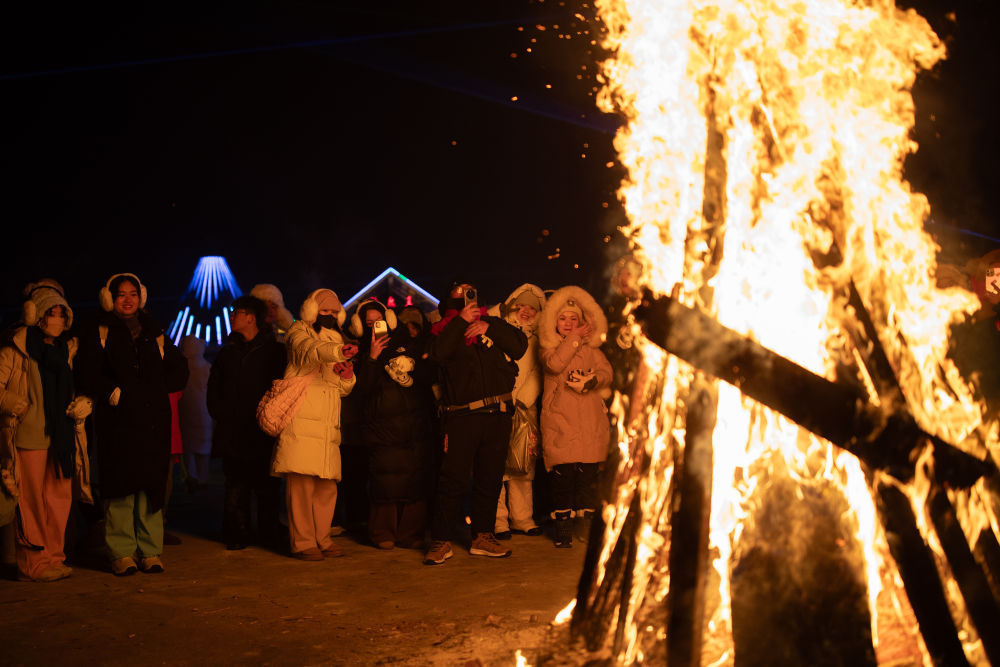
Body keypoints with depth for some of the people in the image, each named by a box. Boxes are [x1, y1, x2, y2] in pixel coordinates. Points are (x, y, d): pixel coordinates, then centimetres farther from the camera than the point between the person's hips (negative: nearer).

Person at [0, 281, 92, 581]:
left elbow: (70, 391, 22)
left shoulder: (66, 349, 16)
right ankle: (33, 563, 3)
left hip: (61, 435, 6)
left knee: (60, 498, 6)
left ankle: (53, 558, 16)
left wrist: (81, 405, 3)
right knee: (32, 501, -3)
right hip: (30, 435, -6)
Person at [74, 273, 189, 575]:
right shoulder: (99, 333, 9)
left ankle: (151, 551, 6)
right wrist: (113, 393, -12)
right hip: (117, 422, -2)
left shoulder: (154, 333, 17)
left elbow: (179, 372, 16)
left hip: (153, 420, 3)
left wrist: (152, 388, 2)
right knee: (120, 487, -6)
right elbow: (87, 375, -1)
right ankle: (122, 553, 0)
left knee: (151, 485, 0)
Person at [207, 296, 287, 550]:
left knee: (267, 486, 0)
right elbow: (213, 387, 19)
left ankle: (269, 533, 10)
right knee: (235, 485, 3)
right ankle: (238, 533, 10)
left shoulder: (274, 350, 1)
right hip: (232, 431, 4)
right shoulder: (229, 351, 15)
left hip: (263, 431, -4)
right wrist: (220, 413, 5)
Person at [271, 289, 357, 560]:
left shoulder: (336, 339, 24)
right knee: (301, 483, -9)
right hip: (301, 423, -6)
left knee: (328, 486, 5)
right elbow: (310, 350, -22)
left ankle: (322, 539, 15)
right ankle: (302, 542, -4)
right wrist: (338, 351, -41)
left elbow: (343, 389, 24)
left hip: (328, 426, 6)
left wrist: (347, 377, 0)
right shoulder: (299, 333, 4)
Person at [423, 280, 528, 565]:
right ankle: (441, 541, -1)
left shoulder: (493, 325, 17)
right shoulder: (445, 330, 9)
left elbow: (519, 346, 3)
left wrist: (488, 328, -5)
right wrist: (461, 321, -9)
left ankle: (482, 536, 19)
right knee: (453, 479, -8)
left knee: (490, 477, 8)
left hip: (498, 414, 4)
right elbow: (438, 354, -12)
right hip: (462, 415, -3)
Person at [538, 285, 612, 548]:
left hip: (590, 421, 3)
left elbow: (606, 372, 6)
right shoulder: (548, 346, 8)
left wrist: (591, 381, -14)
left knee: (588, 476, -1)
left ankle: (586, 526, 8)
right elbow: (554, 364, -14)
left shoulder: (591, 348, 17)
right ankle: (562, 528, 3)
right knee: (561, 476, -6)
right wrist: (574, 338, -9)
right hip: (559, 419, -2)